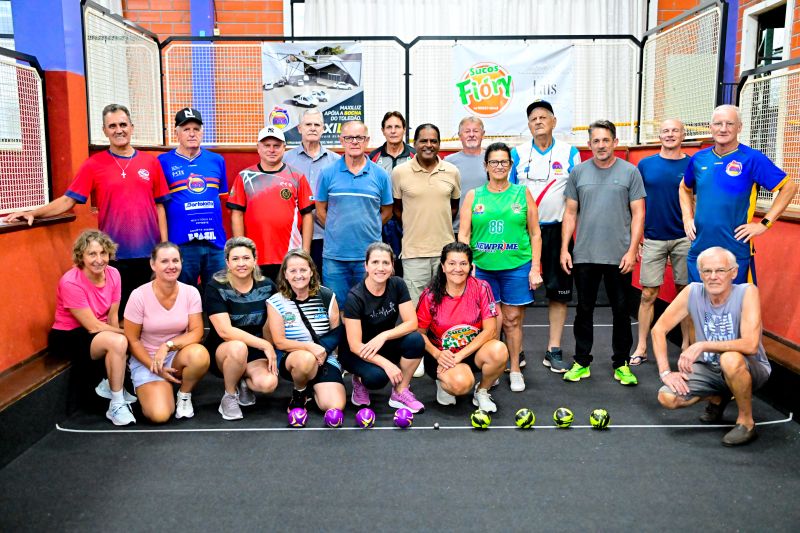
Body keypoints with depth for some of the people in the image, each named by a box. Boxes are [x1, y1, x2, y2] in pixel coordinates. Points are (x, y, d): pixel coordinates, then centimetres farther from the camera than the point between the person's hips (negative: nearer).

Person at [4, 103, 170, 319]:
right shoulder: (93, 165, 2)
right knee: (115, 311, 7)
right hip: (113, 254, -1)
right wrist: (34, 213, -13)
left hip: (148, 252, 1)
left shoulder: (151, 162, 6)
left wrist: (164, 245, 2)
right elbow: (68, 200, 0)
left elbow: (159, 206, 7)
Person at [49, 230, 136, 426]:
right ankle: (116, 406, -18)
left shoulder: (113, 274, -8)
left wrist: (119, 336, -19)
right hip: (68, 336, -7)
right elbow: (93, 326, -23)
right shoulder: (71, 282, -25)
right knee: (118, 342, -32)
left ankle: (110, 384, 8)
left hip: (97, 331, 7)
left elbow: (112, 316, -5)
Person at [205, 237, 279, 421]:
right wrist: (264, 344, -24)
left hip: (255, 353, 2)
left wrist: (271, 352, -6)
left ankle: (244, 383, 9)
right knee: (238, 347, -38)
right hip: (222, 352, -2)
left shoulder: (267, 286, -3)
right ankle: (229, 396, -9)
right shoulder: (216, 287, -14)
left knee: (269, 383, -28)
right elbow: (225, 331, -22)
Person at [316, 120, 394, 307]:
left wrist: (368, 229, 3)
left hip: (370, 255, 0)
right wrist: (337, 231, 4)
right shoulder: (328, 174, 1)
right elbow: (320, 210, 8)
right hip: (335, 255, 0)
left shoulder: (380, 175, 3)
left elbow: (386, 211, 9)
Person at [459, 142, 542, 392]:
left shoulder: (522, 193, 6)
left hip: (517, 266, 0)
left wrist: (535, 268, 0)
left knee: (513, 320, 6)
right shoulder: (473, 196, 6)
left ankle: (515, 370, 19)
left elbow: (535, 234, 6)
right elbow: (463, 235, 5)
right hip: (482, 267, 0)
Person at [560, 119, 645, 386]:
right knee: (584, 311, 9)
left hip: (620, 256, -1)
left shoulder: (630, 172, 1)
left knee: (621, 311, 7)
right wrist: (564, 248, 1)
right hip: (584, 255, 2)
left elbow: (638, 213, -1)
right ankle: (582, 363, 20)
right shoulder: (579, 172, 7)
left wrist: (632, 250, -9)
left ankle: (622, 364, 19)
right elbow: (570, 213, 8)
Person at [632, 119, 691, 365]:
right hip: (653, 239, 0)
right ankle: (641, 347, 10)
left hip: (684, 239, 0)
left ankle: (687, 344, 20)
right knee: (648, 294, 2)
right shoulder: (645, 164, 4)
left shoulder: (692, 166, 3)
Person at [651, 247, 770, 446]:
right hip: (709, 368, 4)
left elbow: (750, 345, -32)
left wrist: (702, 345, -34)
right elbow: (658, 329, -6)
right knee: (667, 397, -16)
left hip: (751, 369, -4)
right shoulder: (692, 293, -11)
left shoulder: (747, 292, -21)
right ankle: (718, 398, 17)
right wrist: (665, 372, -13)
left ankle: (746, 422, -11)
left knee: (730, 359, -38)